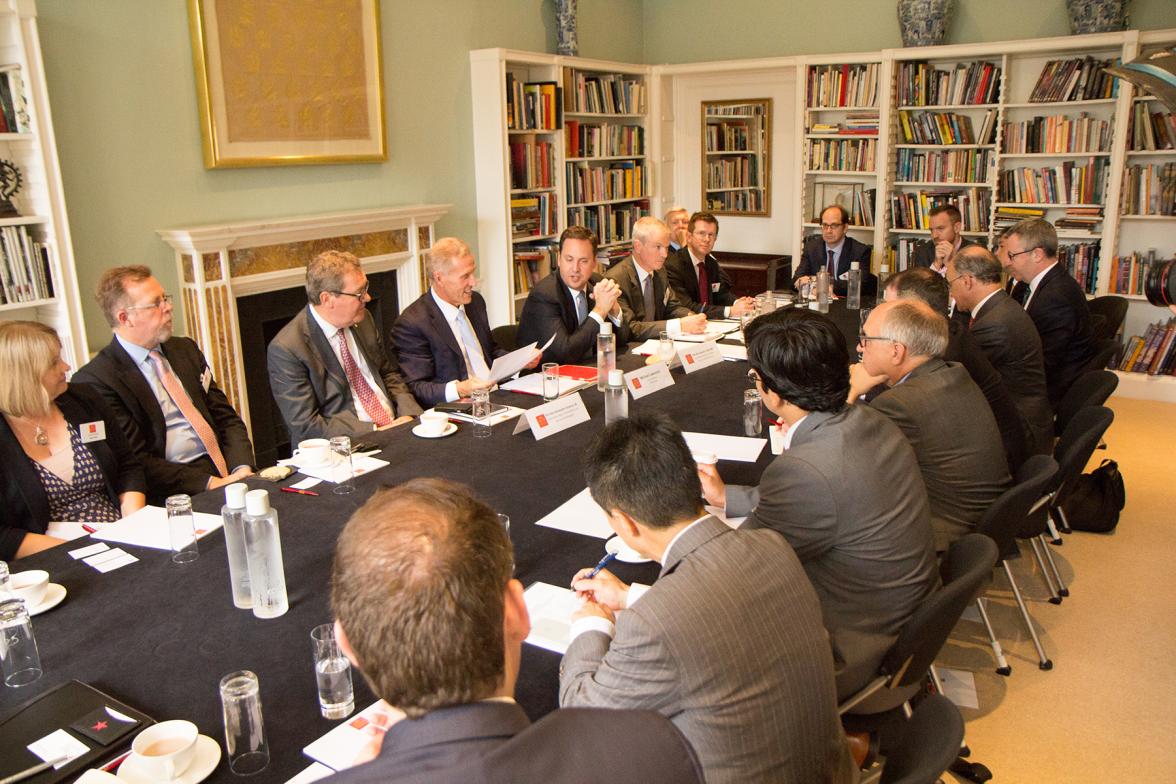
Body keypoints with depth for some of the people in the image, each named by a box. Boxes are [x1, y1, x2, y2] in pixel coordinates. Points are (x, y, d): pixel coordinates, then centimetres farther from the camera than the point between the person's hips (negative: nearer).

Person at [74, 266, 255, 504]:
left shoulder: (186, 349, 15)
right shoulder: (96, 380, -5)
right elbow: (135, 460, -10)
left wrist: (242, 469, -5)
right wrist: (210, 483, -18)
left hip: (228, 473, 6)